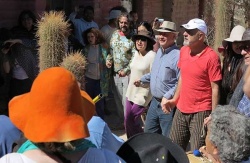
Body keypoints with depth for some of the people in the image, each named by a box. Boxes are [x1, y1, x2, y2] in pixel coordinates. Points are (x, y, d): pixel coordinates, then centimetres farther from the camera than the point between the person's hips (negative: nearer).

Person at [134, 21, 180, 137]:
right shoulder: (159, 52, 11)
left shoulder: (178, 55, -20)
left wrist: (168, 97, -26)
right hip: (155, 102, 9)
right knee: (148, 133, 21)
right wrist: (142, 79, 32)